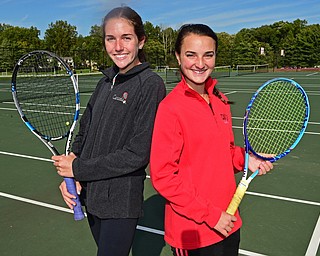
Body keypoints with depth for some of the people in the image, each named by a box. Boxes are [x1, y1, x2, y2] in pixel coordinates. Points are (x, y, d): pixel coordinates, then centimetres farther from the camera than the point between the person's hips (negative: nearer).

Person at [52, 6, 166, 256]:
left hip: (121, 201, -7)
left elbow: (137, 154, -19)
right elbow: (84, 132, 10)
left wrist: (78, 169, -13)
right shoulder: (106, 82, 5)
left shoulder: (151, 84, -15)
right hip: (91, 195, 7)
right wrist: (69, 175, -6)